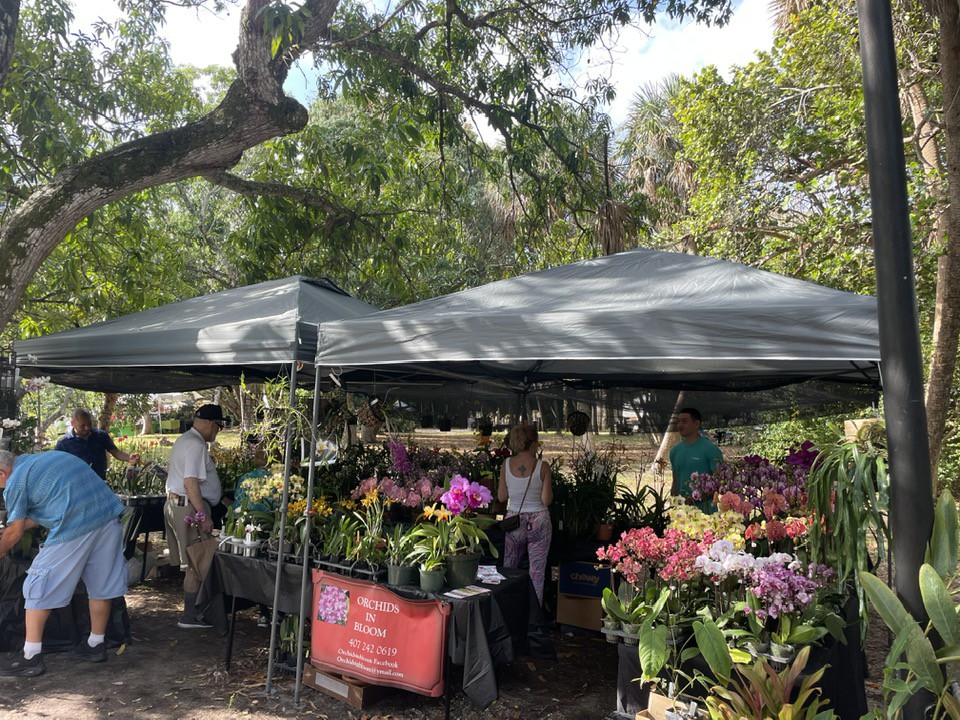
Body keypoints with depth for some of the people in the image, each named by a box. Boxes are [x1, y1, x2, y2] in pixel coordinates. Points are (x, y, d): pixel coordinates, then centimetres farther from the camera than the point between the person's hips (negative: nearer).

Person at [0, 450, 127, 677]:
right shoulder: (45, 457, 25)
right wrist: (20, 524, 36)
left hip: (75, 527, -7)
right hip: (109, 513, 8)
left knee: (39, 588, 9)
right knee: (101, 584, 18)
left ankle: (31, 658, 15)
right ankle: (96, 646, 31)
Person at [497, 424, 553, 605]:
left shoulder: (506, 465, -6)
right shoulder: (542, 466, -13)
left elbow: (501, 497, 0)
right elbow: (546, 500, -12)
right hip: (538, 523, -2)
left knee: (508, 569, 20)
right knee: (536, 574, 10)